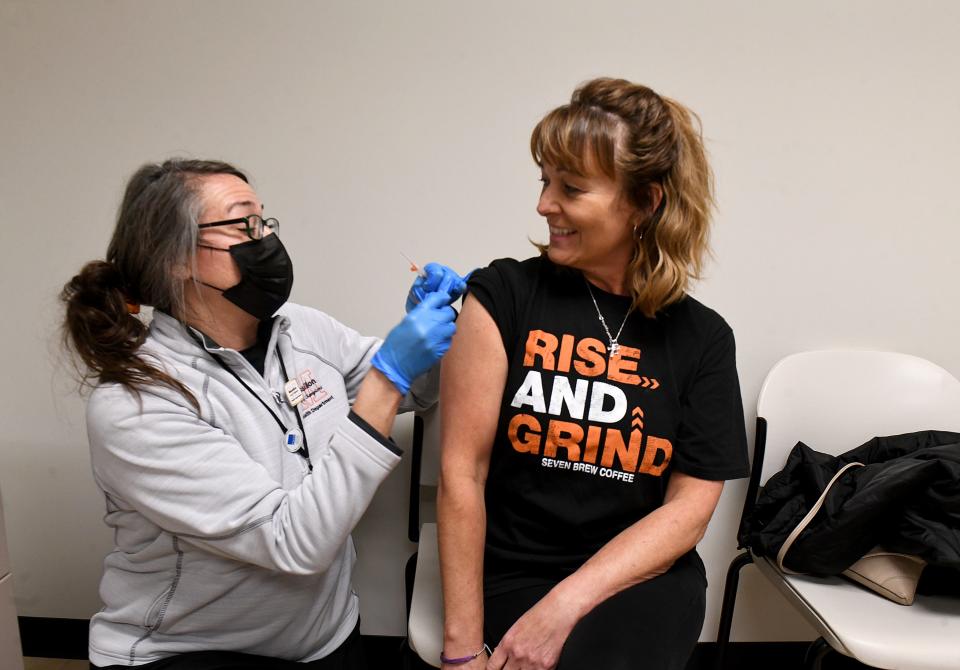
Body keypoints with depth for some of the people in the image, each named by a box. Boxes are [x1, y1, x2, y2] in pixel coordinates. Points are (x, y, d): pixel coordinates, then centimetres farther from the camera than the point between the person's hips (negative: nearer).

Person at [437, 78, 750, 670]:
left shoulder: (702, 337, -1)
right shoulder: (504, 294, -6)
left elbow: (689, 507, -4)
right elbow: (462, 472, -9)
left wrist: (564, 605, -15)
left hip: (643, 578, 1)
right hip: (515, 573, 0)